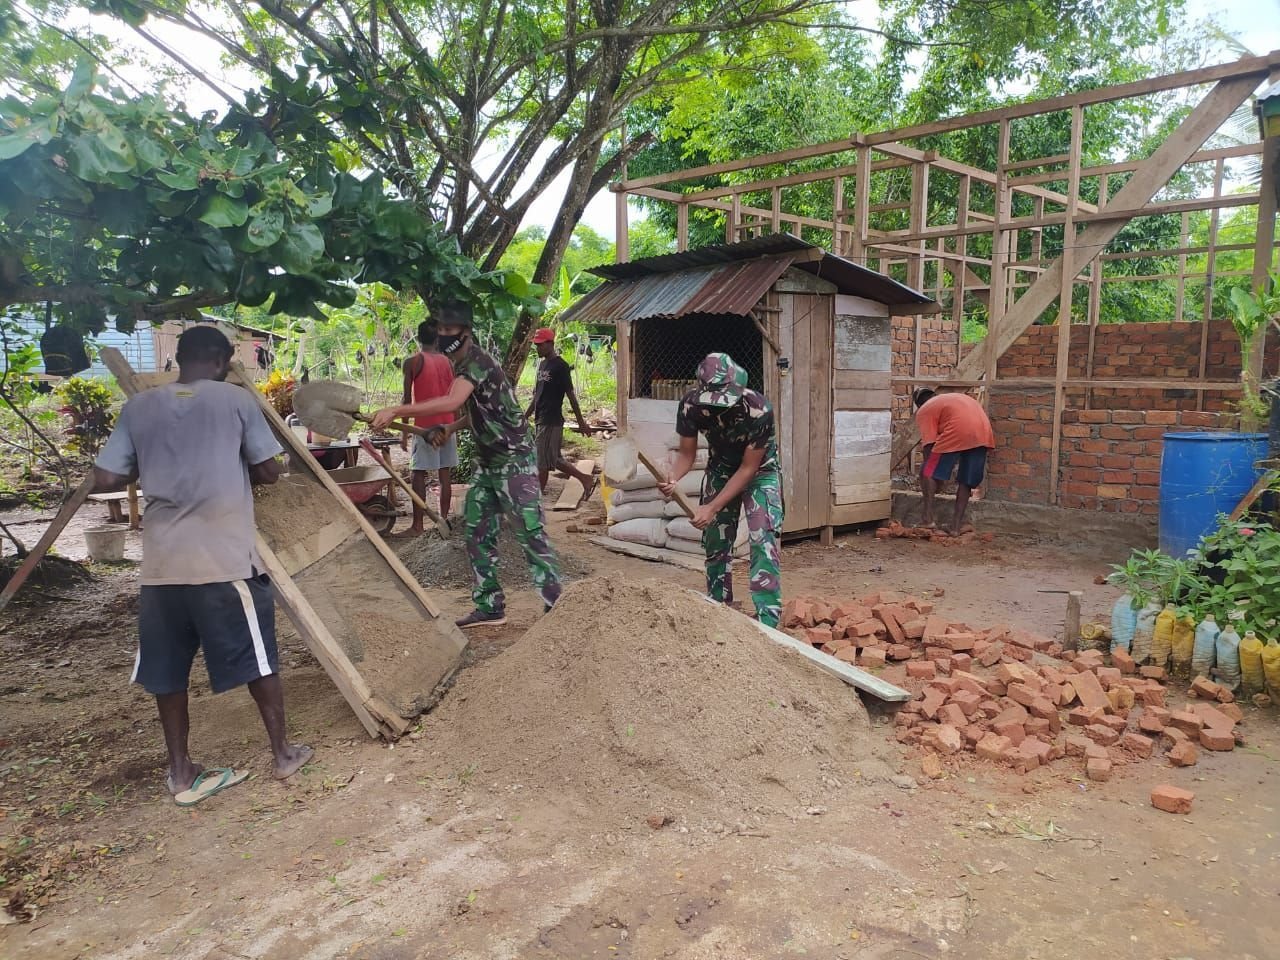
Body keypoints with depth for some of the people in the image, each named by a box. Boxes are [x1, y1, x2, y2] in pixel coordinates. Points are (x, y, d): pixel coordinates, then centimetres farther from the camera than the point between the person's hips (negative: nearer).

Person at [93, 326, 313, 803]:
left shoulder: (139, 407, 7)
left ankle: (180, 771, 24)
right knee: (256, 657, 10)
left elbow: (104, 480, 4)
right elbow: (269, 471, 1)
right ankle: (283, 753, 23)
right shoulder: (235, 398, -1)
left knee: (168, 668, 15)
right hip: (226, 557, -3)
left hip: (163, 561, 4)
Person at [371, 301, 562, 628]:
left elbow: (451, 402, -37)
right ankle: (490, 607, 16)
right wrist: (451, 428, 5)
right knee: (477, 533, 9)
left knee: (531, 535, -7)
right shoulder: (462, 365, 11)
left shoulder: (478, 362, -20)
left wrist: (397, 411, -35)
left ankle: (557, 605, 1)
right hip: (487, 463, 10)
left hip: (514, 462, -10)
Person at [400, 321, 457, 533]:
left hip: (425, 426, -4)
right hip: (447, 425, 4)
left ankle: (417, 525, -3)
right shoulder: (448, 363, 8)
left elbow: (408, 399, -6)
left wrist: (404, 430, 0)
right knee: (445, 475, 7)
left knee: (419, 475, -2)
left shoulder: (413, 362, -5)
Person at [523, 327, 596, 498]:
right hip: (541, 420, 9)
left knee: (542, 461, -3)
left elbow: (570, 394, -12)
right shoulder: (542, 364, 14)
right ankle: (585, 479, 22)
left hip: (551, 421, -9)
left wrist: (581, 422, -9)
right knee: (554, 459, 13)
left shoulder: (560, 366, -13)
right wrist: (525, 417, 20)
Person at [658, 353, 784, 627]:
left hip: (759, 470, -4)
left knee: (763, 541, -17)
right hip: (721, 468, 4)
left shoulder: (758, 409, -35)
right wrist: (672, 478, -37)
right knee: (715, 541, 6)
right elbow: (686, 453, -14)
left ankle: (767, 622, -15)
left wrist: (713, 507, -30)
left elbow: (748, 468, -26)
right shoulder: (691, 405, -26)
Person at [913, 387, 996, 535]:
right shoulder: (955, 397, 38)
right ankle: (956, 526, 15)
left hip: (958, 432, -6)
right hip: (984, 431, 6)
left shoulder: (923, 411, 17)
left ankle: (928, 518, -1)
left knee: (928, 473, 7)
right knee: (966, 481, 16)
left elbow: (929, 446, 8)